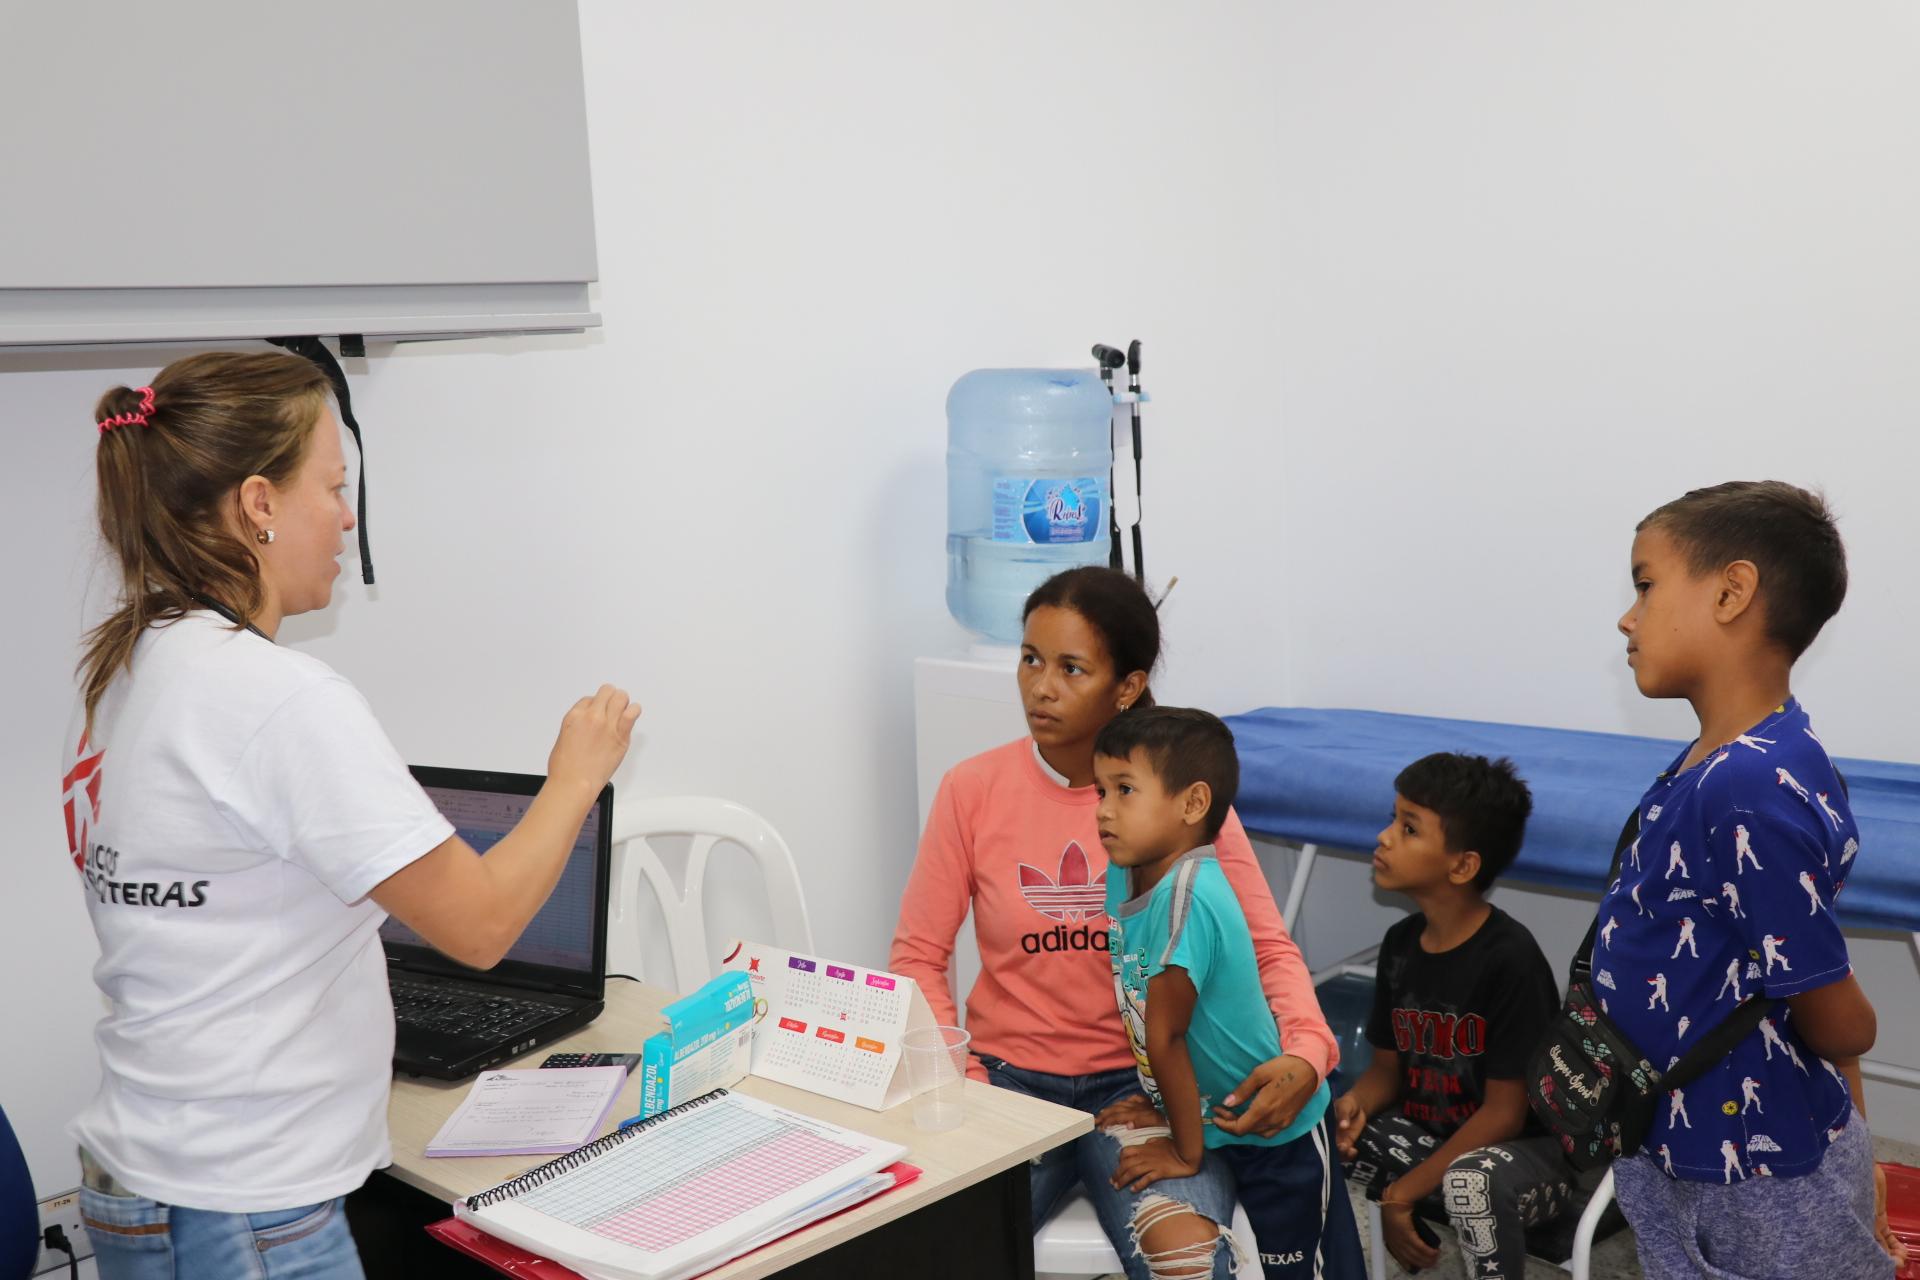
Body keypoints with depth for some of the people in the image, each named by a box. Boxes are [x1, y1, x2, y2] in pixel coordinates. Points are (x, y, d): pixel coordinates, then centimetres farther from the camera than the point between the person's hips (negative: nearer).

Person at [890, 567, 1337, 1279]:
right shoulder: (972, 790, -4)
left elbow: (1269, 948, -2)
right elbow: (917, 958, 1)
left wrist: (1305, 1053, -22)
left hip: (1144, 1080, -1)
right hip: (1010, 1079, 1)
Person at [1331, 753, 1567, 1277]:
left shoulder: (1509, 957, -21)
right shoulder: (1401, 943, -1)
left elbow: (1504, 1113, -19)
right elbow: (1389, 1065, 8)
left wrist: (1403, 1192, -18)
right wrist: (1354, 1104, -16)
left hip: (1529, 1154, -6)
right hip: (1430, 1137, 6)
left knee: (1471, 1178, -39)